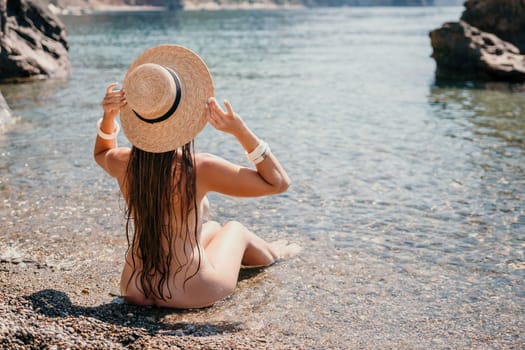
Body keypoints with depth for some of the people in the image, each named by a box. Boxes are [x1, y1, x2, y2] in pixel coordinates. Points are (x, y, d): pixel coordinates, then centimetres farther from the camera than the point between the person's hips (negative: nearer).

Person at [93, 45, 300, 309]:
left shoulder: (122, 164, -10)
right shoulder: (200, 169, -25)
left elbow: (101, 153, 19)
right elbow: (278, 182, -15)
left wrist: (108, 116, 2)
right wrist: (240, 131, -22)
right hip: (191, 294, -5)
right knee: (234, 229, 26)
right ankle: (271, 255, 60)